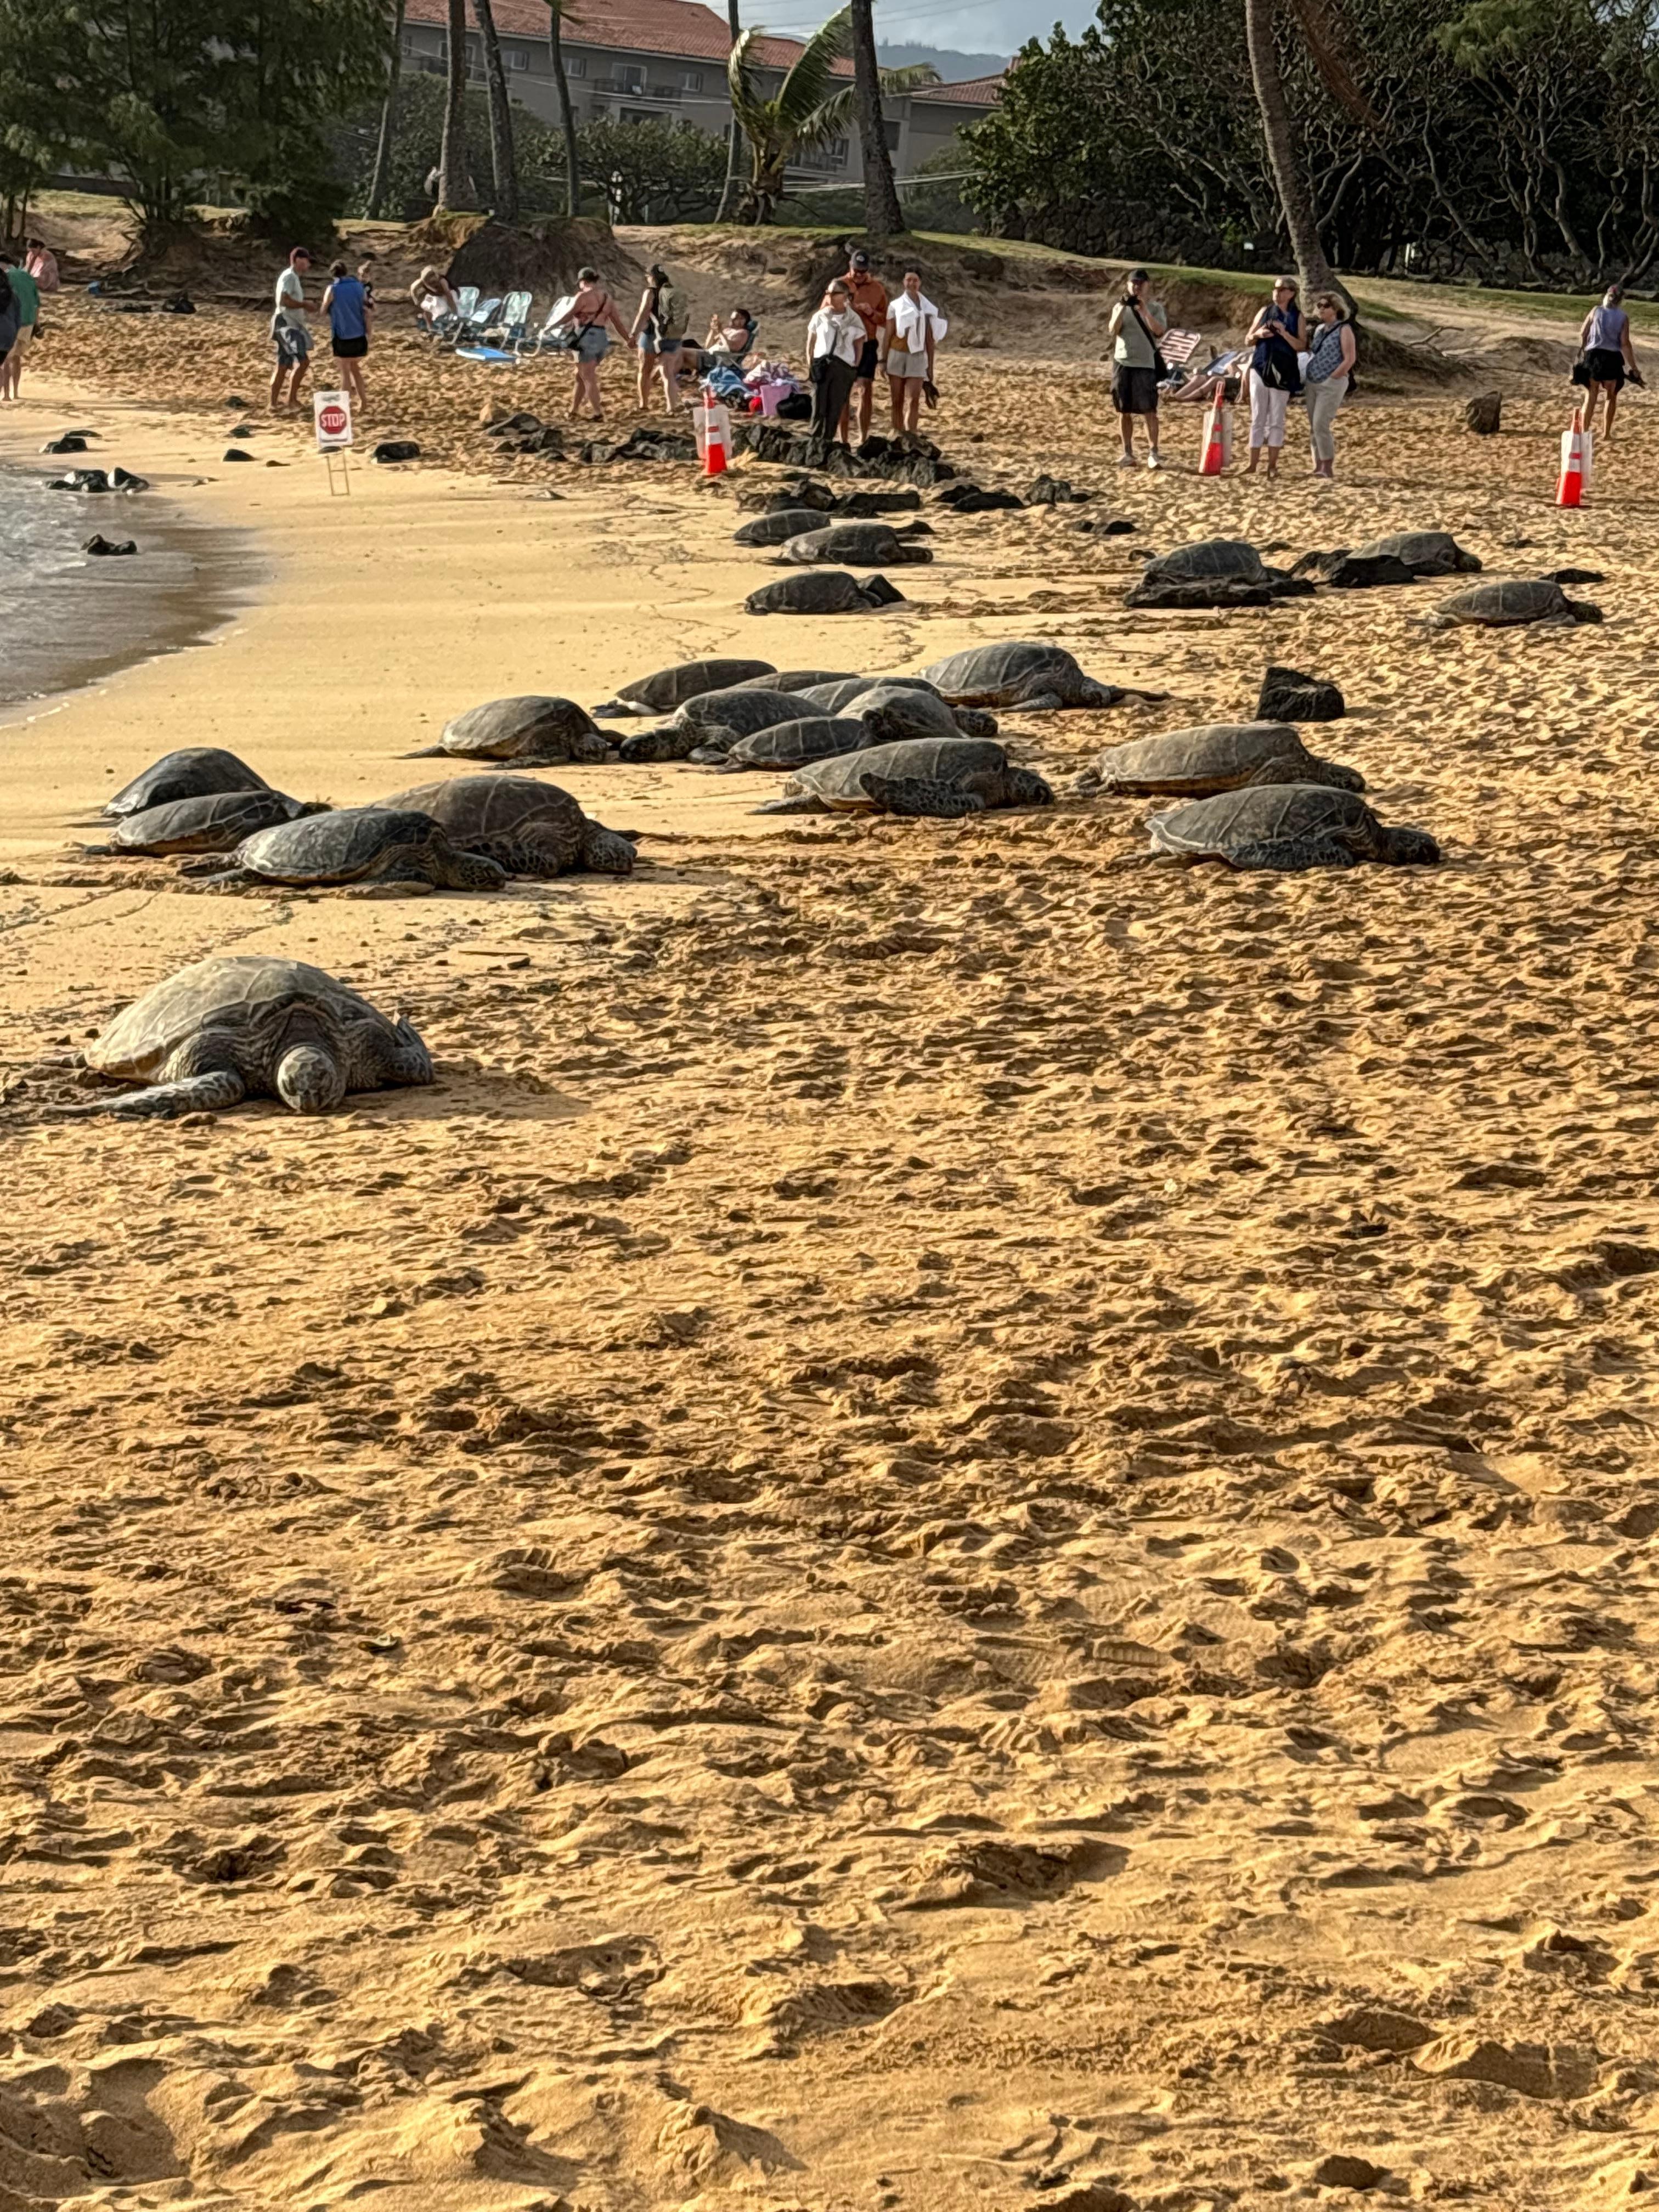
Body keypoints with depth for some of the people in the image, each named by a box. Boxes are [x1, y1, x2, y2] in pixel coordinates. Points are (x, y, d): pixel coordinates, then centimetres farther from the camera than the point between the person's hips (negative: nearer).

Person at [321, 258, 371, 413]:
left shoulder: (333, 289, -8)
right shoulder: (360, 287, 3)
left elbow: (323, 311, 3)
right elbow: (367, 312, 5)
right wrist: (368, 334, 12)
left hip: (342, 337, -4)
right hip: (359, 336, 4)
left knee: (345, 371, 6)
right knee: (355, 369, 20)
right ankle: (363, 400, 19)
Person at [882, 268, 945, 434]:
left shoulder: (927, 308, 7)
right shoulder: (895, 306, 3)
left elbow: (930, 339, 10)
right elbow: (887, 335, 3)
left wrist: (930, 365, 10)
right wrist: (884, 360, -2)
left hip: (917, 357, 0)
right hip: (897, 356, 0)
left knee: (913, 402, -10)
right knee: (897, 402, 4)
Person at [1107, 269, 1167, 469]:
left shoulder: (1155, 308, 4)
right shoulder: (1120, 308, 10)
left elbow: (1159, 330, -12)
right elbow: (1112, 331, -5)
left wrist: (1144, 309, -18)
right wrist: (1123, 308, -15)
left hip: (1146, 365, -3)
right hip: (1123, 363, 3)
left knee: (1149, 411, -8)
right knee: (1124, 411, 5)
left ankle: (1153, 453, -7)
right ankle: (1128, 453, 11)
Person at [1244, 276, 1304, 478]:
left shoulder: (1297, 317, 1)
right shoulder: (1265, 311, 9)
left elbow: (1300, 346, -6)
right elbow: (1248, 340, 12)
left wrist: (1284, 333, -20)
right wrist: (1259, 335, -9)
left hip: (1282, 373, -2)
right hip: (1260, 369, 2)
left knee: (1277, 420, 1)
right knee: (1257, 418, 2)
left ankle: (1272, 465, 6)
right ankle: (1253, 464, 4)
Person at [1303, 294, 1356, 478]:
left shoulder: (1344, 330, -6)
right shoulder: (1319, 329, 14)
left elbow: (1349, 360, -11)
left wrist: (1331, 378, -14)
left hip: (1332, 383, -7)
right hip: (1313, 383, 7)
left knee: (1321, 425, -14)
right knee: (1314, 427, 5)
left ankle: (1328, 468, -9)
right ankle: (1318, 467, 10)